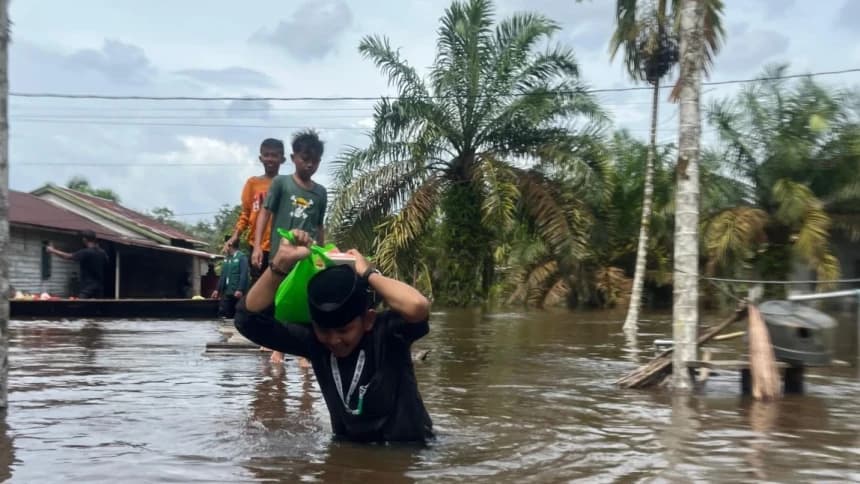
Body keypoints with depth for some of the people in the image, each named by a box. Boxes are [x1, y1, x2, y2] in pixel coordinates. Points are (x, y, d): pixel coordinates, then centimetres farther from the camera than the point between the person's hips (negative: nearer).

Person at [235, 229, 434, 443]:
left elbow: (418, 307, -42)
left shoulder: (387, 332, -21)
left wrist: (368, 274, -27)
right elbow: (249, 318, -14)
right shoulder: (313, 338, -9)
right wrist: (281, 262, -24)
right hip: (349, 449, 3)